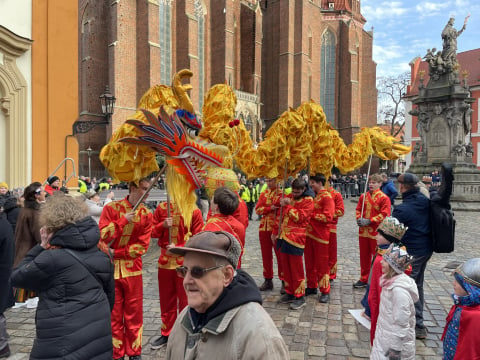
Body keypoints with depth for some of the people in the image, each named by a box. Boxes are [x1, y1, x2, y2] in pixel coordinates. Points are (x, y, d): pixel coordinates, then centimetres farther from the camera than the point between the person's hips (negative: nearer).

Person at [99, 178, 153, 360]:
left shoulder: (146, 214, -1)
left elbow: (142, 245, -5)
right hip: (110, 267, -1)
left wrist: (117, 253, -12)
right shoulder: (111, 207, -6)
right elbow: (102, 236, -13)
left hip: (133, 269, 1)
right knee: (114, 313, 9)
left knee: (134, 313, 9)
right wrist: (123, 221, -22)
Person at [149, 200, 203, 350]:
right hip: (165, 262, 3)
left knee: (185, 300, 9)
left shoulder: (194, 211, -8)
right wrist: (163, 225, -14)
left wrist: (179, 248, -18)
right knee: (166, 300, 17)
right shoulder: (162, 208, 1)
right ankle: (166, 333, 35)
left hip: (186, 263, -3)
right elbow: (153, 232, 6)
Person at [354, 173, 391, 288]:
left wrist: (369, 221, -17)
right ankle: (363, 279, 26)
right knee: (364, 256, 14)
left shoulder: (384, 198, -7)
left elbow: (385, 215, -13)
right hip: (363, 231, 5)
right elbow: (358, 209, 14)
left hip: (376, 232, -5)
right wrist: (359, 219, -7)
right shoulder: (363, 196, 7)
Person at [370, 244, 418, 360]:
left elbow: (401, 324, -23)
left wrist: (395, 350, -17)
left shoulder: (399, 290, -28)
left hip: (394, 341, -8)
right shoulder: (391, 281, -2)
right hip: (384, 336, 8)